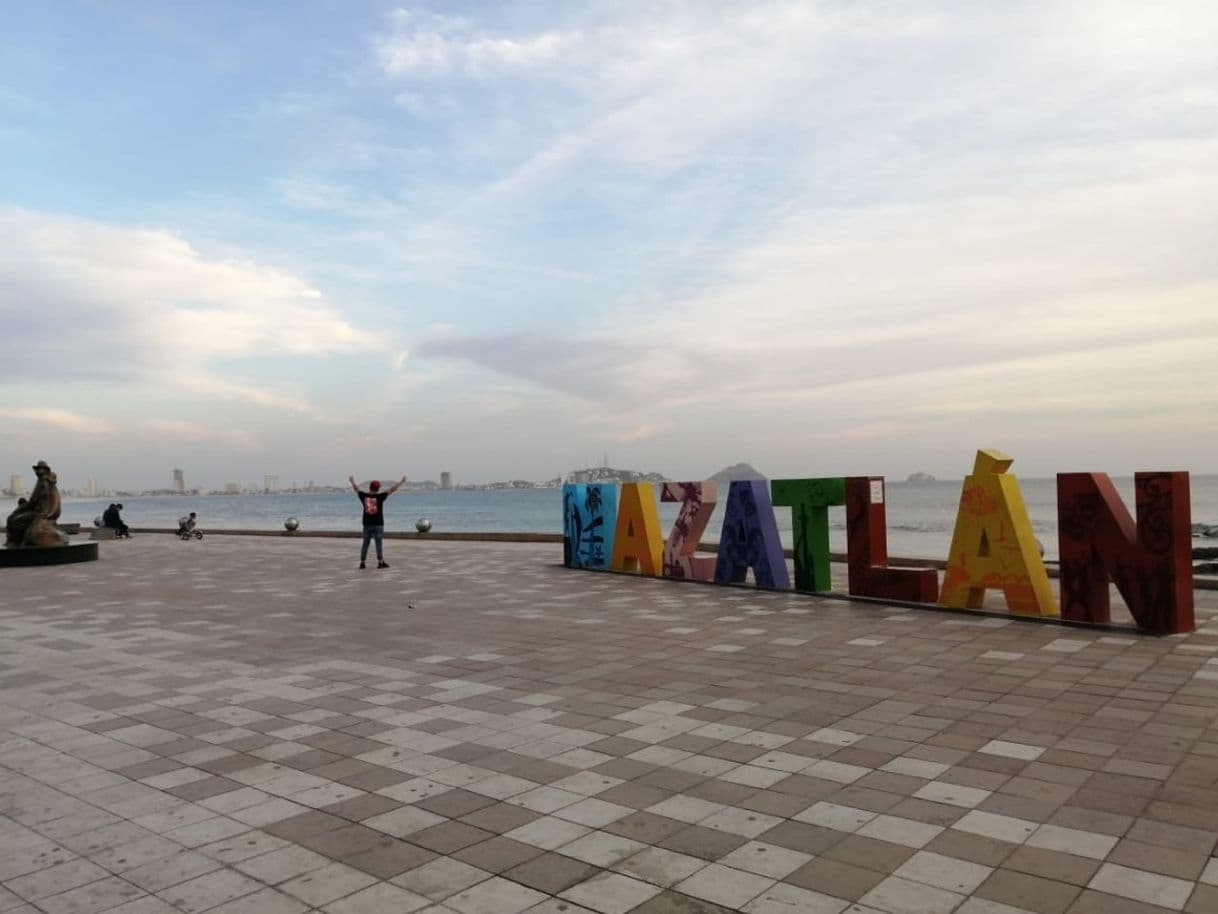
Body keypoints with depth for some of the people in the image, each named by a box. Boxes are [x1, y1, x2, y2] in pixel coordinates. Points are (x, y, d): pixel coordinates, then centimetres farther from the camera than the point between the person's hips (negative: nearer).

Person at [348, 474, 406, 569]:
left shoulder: (364, 496, -2)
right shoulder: (379, 497, -10)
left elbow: (356, 489, 16)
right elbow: (392, 489, -7)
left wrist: (352, 481, 34)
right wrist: (401, 481, 2)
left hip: (367, 524, 4)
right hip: (378, 524, -4)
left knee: (365, 543, 8)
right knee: (379, 543, 2)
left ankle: (362, 562, 10)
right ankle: (380, 562, 4)